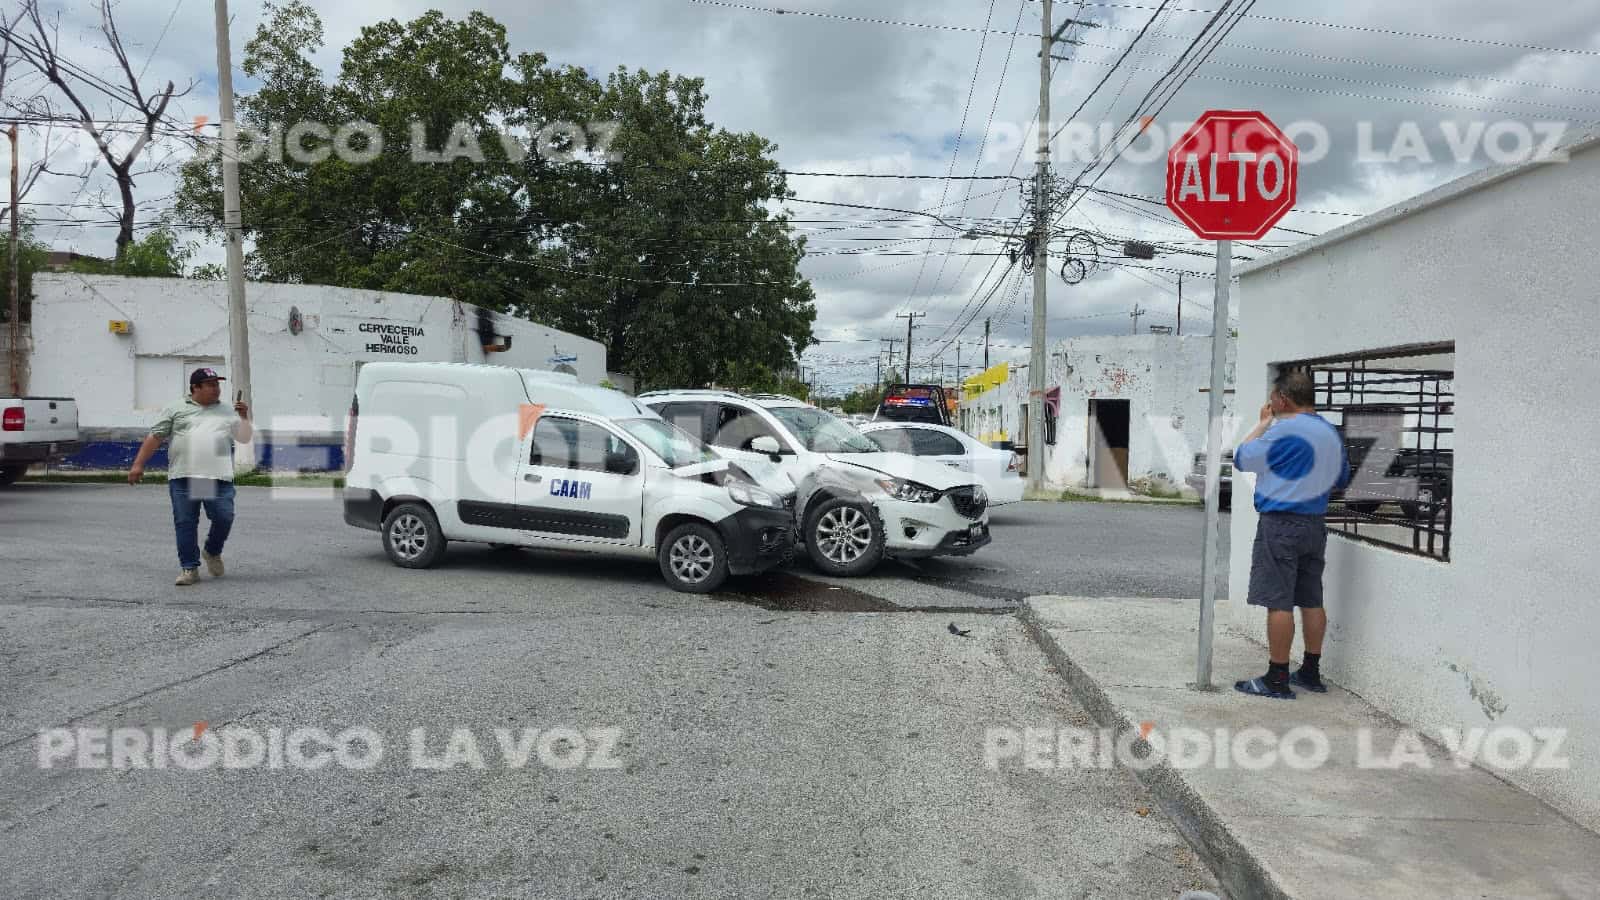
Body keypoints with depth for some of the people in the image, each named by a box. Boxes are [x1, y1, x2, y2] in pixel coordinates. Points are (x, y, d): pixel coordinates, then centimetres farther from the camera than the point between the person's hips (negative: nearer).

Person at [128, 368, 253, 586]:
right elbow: (155, 437, 8)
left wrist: (244, 418, -2)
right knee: (185, 523, 1)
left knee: (224, 518, -5)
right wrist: (138, 464, 2)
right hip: (182, 477, -1)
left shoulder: (228, 413, 16)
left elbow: (244, 438, 15)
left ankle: (212, 552, 23)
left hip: (219, 477, 1)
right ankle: (189, 568, 8)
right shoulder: (176, 411, 10)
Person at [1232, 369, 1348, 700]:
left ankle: (1277, 679, -4)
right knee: (1312, 601, 13)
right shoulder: (1332, 433, 12)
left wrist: (1264, 422, 3)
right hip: (1315, 524, 8)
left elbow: (1242, 459, -6)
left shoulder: (1285, 430, -15)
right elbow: (1341, 479, 23)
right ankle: (1310, 672, 20)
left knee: (1279, 602, -6)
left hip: (1280, 523, -8)